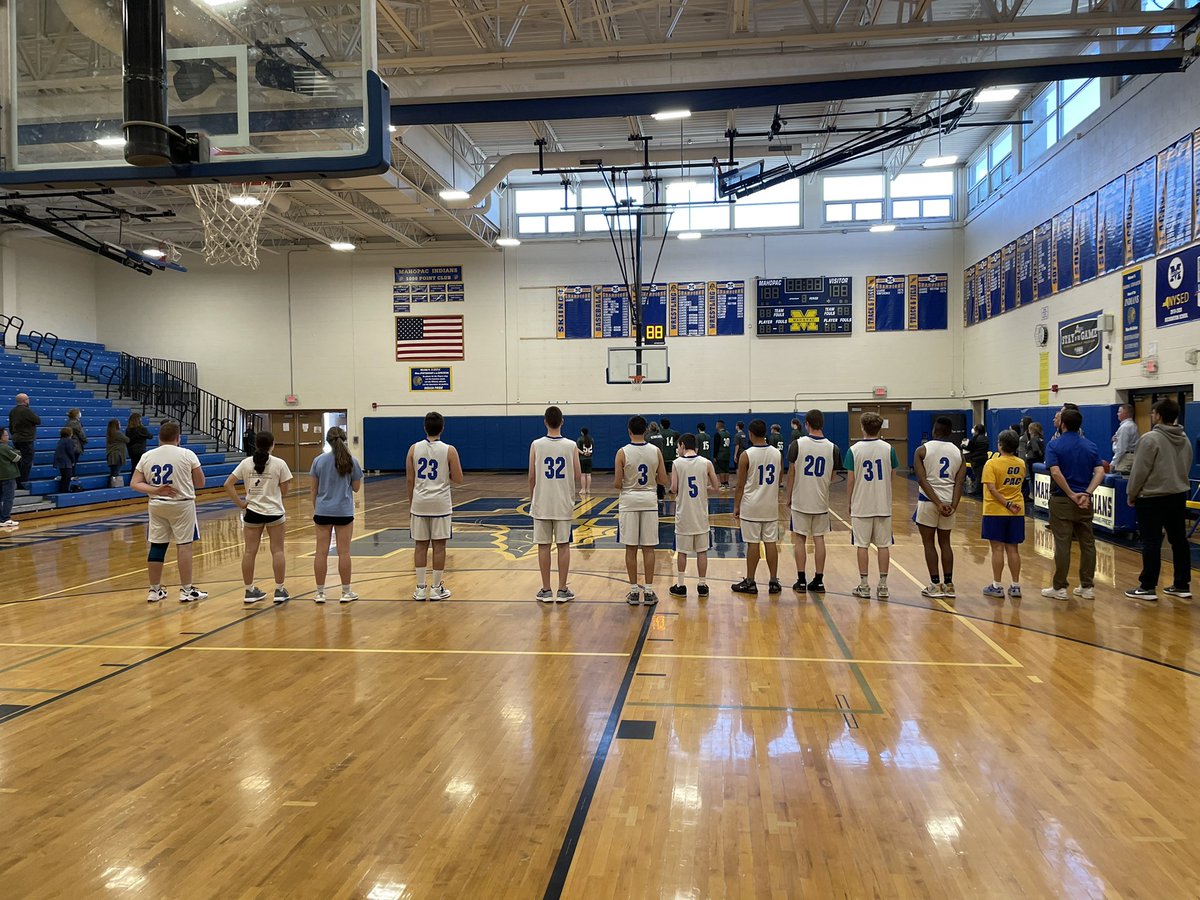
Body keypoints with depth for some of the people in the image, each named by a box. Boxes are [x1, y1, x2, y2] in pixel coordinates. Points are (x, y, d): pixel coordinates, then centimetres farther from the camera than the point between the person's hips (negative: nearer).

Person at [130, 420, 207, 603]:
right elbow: (200, 482, -2)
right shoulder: (187, 455, -7)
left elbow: (134, 484, -2)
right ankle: (186, 591, 3)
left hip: (157, 506, 4)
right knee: (184, 545, 0)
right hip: (182, 505, -4)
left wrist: (156, 490, -9)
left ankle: (154, 590, 17)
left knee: (157, 546, 9)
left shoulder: (147, 456, 3)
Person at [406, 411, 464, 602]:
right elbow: (458, 479, -5)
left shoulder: (414, 448, 1)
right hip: (440, 503, -2)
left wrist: (410, 503, 13)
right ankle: (436, 588, 9)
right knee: (439, 545, 5)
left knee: (420, 545, 8)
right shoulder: (449, 450, -6)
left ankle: (421, 588, 12)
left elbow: (409, 480, 3)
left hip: (419, 503, 2)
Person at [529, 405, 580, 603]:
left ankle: (546, 591, 11)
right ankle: (562, 590, 10)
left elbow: (532, 477, -2)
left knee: (543, 546, 7)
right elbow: (577, 477, 0)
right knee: (563, 545, 7)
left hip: (542, 503, 0)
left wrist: (531, 499, 11)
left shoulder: (536, 445, -5)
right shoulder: (571, 446, -3)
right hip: (564, 504, 0)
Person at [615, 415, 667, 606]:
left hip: (629, 501, -2)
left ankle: (634, 591, 10)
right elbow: (663, 481, 1)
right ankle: (648, 591, 9)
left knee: (631, 548, 5)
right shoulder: (656, 451, -2)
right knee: (648, 548, 7)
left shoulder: (622, 452, -9)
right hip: (649, 500, 2)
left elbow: (617, 484, -10)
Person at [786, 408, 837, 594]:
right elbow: (831, 477, 7)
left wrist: (789, 495, 7)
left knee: (800, 539, 6)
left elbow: (791, 473, -4)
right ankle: (818, 580, 11)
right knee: (819, 539, 9)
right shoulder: (832, 447, -2)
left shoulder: (797, 444, -9)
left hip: (800, 500, -2)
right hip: (821, 501, 2)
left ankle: (801, 580, 7)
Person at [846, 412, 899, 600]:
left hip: (861, 506, -2)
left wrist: (850, 502, 7)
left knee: (862, 545, 5)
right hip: (883, 505, 2)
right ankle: (883, 585, 12)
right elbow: (891, 476, 6)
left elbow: (851, 480, -5)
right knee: (883, 545, 8)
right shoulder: (888, 448, -1)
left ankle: (864, 586, 9)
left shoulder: (854, 450, -6)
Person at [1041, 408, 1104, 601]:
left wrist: (1071, 494, -13)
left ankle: (1059, 588, 4)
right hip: (1084, 501, 4)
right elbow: (1099, 472, -5)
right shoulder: (1090, 446, 7)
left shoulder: (1055, 445, -7)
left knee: (1062, 545, -1)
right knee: (1087, 543, 10)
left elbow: (1056, 472, -20)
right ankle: (1087, 587, 15)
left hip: (1062, 500, -4)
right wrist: (1087, 493, -11)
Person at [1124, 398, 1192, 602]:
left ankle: (1148, 587, 1)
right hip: (1179, 495, 8)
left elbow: (1140, 471, -14)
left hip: (1152, 497, -7)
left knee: (1151, 542, -3)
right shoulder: (1184, 439, 9)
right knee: (1179, 540, 11)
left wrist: (1132, 495, -3)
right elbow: (1186, 468, 16)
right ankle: (1182, 585, 18)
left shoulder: (1150, 439, -16)